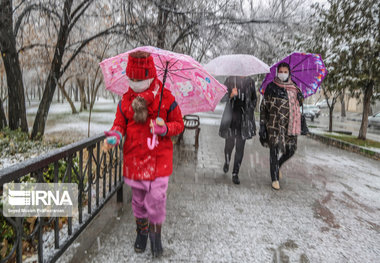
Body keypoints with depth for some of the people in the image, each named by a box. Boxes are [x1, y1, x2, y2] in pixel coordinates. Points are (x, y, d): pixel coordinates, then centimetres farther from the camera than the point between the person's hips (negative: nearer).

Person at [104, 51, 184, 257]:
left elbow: (179, 123, 1)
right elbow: (120, 124, 8)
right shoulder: (126, 100, 3)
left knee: (156, 199, -7)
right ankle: (142, 231, 41)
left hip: (159, 158, -3)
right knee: (138, 199, 16)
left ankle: (156, 232, 22)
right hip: (134, 157, 3)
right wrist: (114, 136, -15)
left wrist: (165, 128, -21)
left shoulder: (166, 97, -5)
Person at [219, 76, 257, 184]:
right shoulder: (229, 80, 0)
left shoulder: (250, 81, 7)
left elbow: (254, 99, 17)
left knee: (240, 147, 0)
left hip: (244, 119, 2)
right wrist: (231, 95, -26)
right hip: (231, 117, -1)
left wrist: (250, 113, 6)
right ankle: (227, 162, 41)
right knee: (229, 144, 8)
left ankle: (235, 174, 9)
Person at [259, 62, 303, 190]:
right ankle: (275, 179, 6)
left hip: (290, 123, 4)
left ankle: (278, 165, 35)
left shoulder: (294, 88, 13)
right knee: (275, 149, -6)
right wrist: (262, 123, -7)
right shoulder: (271, 87, 1)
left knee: (291, 149, 4)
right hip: (275, 123, -4)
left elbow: (299, 104, 24)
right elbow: (263, 106, -1)